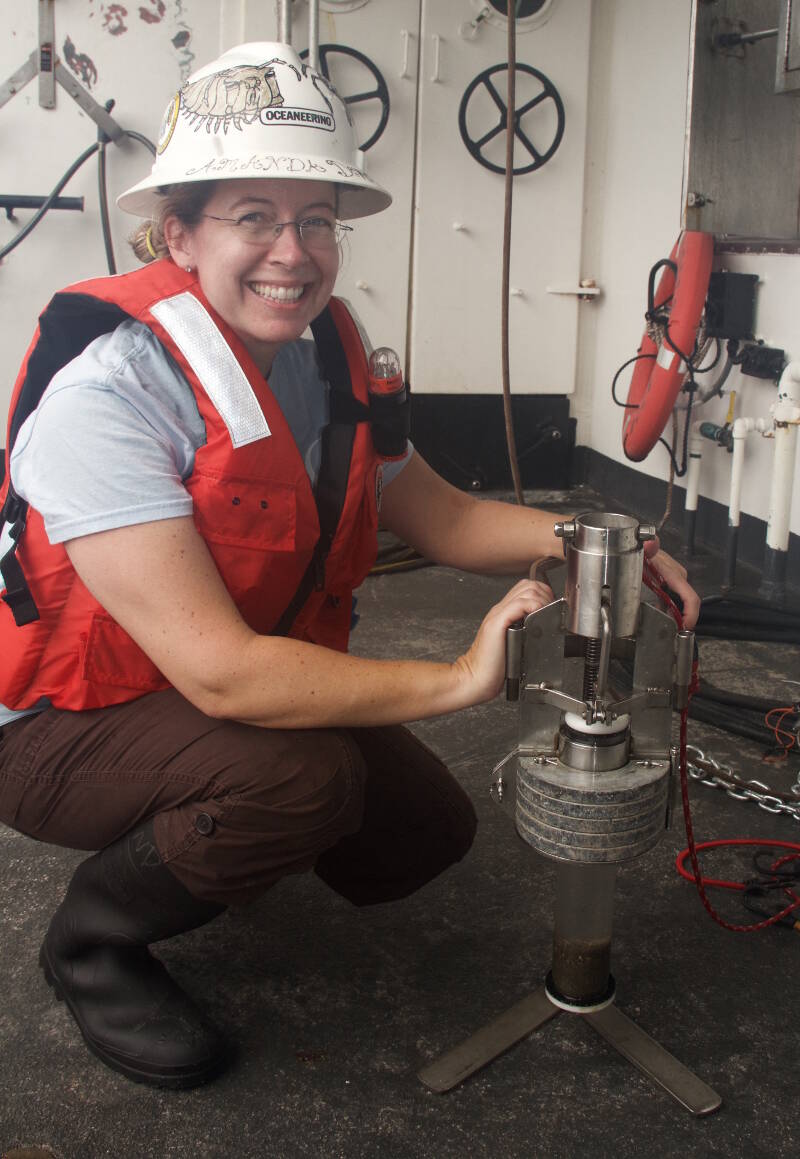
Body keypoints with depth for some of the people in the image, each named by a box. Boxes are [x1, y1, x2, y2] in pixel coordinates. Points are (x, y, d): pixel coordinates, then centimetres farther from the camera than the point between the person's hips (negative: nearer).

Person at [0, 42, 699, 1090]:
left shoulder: (329, 353, -5)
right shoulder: (110, 381, -31)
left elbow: (442, 517, 4)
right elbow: (218, 672, -35)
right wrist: (458, 680, -32)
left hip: (250, 690, 8)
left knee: (426, 833, 4)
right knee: (306, 777, -32)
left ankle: (191, 837, 26)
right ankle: (93, 936, -3)